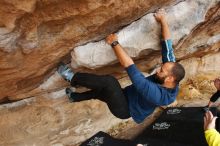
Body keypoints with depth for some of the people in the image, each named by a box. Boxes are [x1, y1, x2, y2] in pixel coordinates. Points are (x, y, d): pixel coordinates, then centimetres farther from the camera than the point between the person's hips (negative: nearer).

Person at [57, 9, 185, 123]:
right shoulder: (170, 84, -15)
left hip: (124, 109, -9)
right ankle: (75, 96, 40)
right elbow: (168, 47, -11)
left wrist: (114, 43, -34)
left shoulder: (156, 94, -39)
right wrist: (163, 20, -10)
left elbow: (129, 66, -41)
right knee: (103, 89, 22)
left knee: (109, 81, -29)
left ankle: (73, 78, -11)